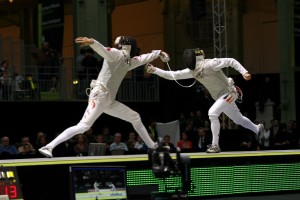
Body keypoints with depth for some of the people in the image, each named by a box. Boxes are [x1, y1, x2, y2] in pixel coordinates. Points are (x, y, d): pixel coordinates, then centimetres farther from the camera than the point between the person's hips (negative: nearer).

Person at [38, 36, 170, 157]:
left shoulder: (128, 61, 18)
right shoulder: (116, 54, -7)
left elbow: (143, 59, 37)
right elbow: (103, 50, -28)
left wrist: (159, 53, 39)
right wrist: (91, 42, -48)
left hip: (109, 101, 10)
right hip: (99, 96, -10)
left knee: (135, 118, 19)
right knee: (83, 127, -23)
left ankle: (152, 146, 34)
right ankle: (49, 147, -28)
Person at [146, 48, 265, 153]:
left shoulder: (210, 64, -26)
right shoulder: (192, 71, -5)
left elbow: (231, 61, -21)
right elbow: (172, 75, -6)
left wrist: (244, 72, -30)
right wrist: (154, 70, -15)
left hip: (229, 92, -8)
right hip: (220, 96, 8)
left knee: (212, 113, -25)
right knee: (238, 119, 22)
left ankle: (215, 145, -18)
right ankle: (257, 129, 47)